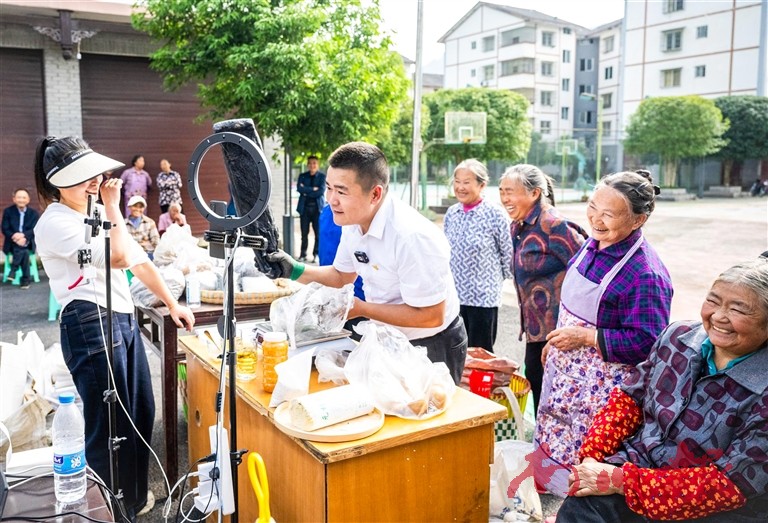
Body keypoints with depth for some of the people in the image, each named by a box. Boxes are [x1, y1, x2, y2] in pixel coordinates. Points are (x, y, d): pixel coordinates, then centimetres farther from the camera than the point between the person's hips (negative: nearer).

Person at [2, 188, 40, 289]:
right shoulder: (8, 211, 5)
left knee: (23, 248, -34)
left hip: (27, 242, 1)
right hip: (12, 243, -1)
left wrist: (23, 235, -26)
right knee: (23, 251, -33)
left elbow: (35, 230, -5)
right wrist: (14, 237, -23)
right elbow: (5, 229, -2)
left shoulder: (34, 213, 6)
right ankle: (25, 278, -27)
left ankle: (14, 269, -21)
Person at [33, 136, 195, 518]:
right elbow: (119, 257, -24)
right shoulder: (55, 223, -12)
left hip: (124, 319, 9)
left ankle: (134, 497, 35)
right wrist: (113, 207, -11)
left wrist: (171, 304, 19)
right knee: (108, 427, 0)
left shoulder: (99, 214, 16)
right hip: (90, 327, -9)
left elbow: (139, 260, 19)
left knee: (141, 415, 17)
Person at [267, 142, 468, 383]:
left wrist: (361, 308, -24)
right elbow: (343, 275, 11)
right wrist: (296, 270, -4)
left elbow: (431, 316, -29)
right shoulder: (353, 222, -6)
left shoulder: (413, 237, -32)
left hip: (431, 346, -7)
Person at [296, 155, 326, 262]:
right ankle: (303, 254, 12)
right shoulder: (302, 176, 11)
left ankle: (316, 254, 6)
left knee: (318, 233, -2)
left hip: (317, 207, -2)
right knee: (304, 233, 4)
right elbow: (299, 188, -5)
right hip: (304, 207, 2)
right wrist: (313, 189, -11)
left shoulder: (322, 176, 4)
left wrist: (306, 191, -7)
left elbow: (321, 191, -10)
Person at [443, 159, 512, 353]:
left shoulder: (494, 214, -12)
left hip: (483, 295, -5)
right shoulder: (451, 213, 5)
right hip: (454, 294, 5)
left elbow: (508, 253, -5)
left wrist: (497, 279, 4)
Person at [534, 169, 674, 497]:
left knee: (582, 457, 7)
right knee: (549, 443, 23)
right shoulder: (592, 245, 0)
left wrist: (586, 337, -23)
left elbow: (646, 342, -25)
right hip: (564, 366, 8)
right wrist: (554, 341, 18)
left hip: (601, 384, -8)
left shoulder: (645, 274, -26)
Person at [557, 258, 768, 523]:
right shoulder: (678, 336, -2)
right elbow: (629, 399, 4)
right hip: (636, 466, 4)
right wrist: (591, 457, -10)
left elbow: (731, 483, -19)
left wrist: (621, 480, -23)